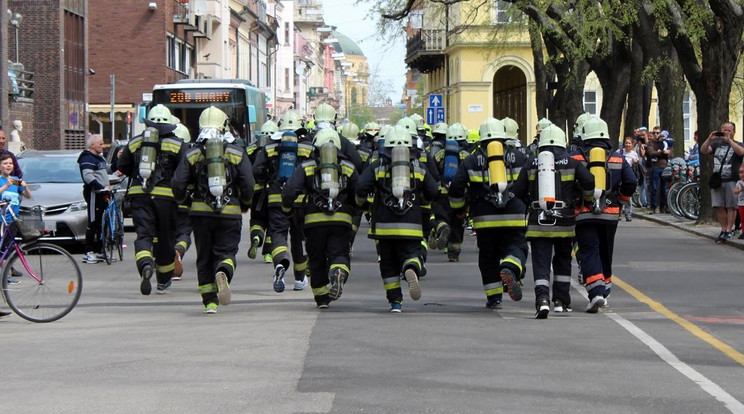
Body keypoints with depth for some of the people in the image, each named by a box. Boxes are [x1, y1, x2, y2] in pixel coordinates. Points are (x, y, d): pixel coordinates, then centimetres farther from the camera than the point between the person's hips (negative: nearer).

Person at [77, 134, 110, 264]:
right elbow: (88, 176, -24)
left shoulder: (99, 157, 20)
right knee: (93, 223, -11)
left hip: (101, 193, 10)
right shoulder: (87, 158, -12)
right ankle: (89, 253, -11)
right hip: (93, 193, -10)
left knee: (101, 223, 11)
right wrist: (102, 187, -27)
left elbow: (108, 169, 32)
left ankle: (99, 251, 17)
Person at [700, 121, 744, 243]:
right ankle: (723, 230, 10)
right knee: (719, 207, 2)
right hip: (717, 180, 3)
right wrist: (709, 139, -14)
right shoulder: (717, 144, 15)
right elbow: (703, 150, 1)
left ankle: (729, 230, 0)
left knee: (731, 206, -3)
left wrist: (729, 140, -22)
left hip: (732, 180, -3)